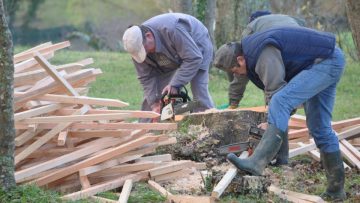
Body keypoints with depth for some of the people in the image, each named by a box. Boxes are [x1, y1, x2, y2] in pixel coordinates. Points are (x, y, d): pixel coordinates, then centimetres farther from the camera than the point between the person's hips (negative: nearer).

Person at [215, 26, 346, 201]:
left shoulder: (263, 53, -21)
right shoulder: (255, 49, 11)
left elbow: (275, 90, -21)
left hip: (325, 61, -11)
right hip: (328, 63, 11)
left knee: (280, 102, -25)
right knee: (320, 128, 12)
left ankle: (257, 163, -35)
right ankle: (335, 190, 18)